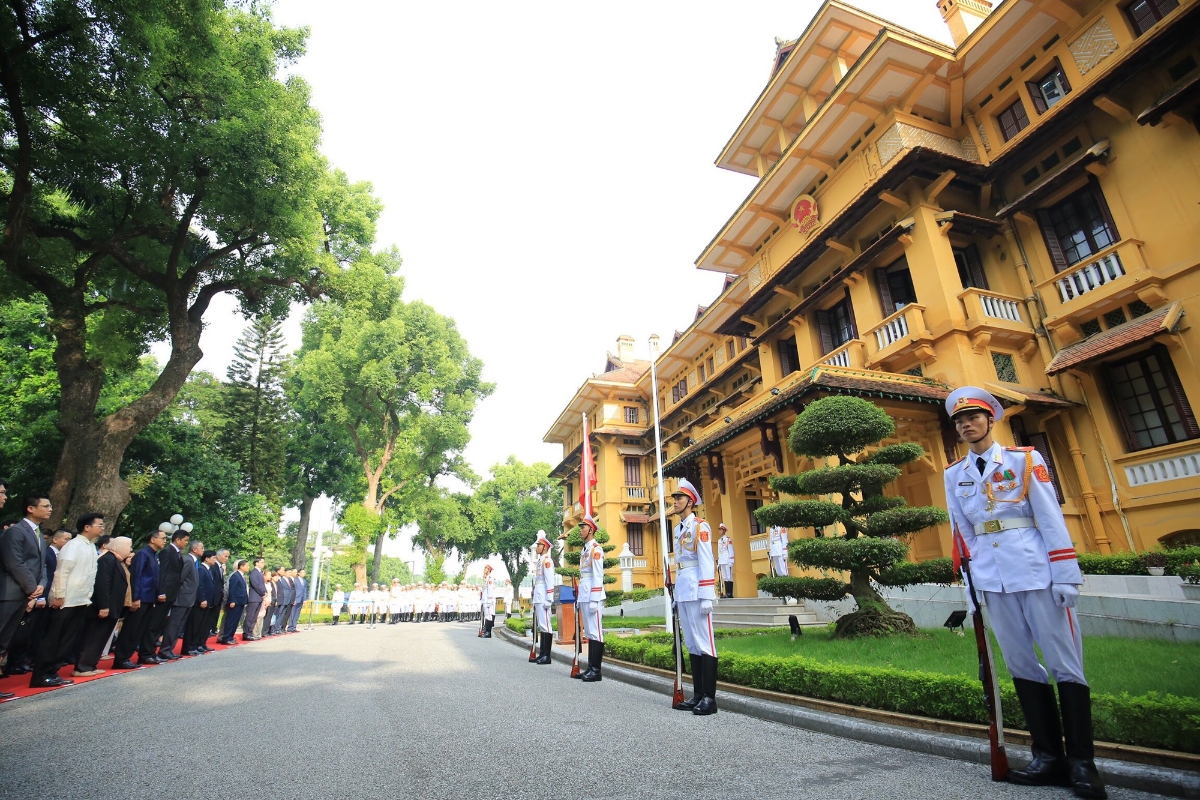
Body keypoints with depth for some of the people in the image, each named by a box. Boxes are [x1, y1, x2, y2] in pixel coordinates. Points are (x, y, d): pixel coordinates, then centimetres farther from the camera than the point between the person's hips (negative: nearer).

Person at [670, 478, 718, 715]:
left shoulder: (700, 526, -6)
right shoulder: (678, 529, 17)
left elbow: (707, 563, -12)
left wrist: (707, 596, -17)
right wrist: (676, 594, 16)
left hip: (696, 590, -8)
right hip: (682, 590, 8)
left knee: (704, 641, -3)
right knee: (691, 643, 11)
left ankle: (709, 698, 3)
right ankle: (698, 694, 18)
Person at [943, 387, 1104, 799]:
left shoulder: (1024, 459, 0)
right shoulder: (954, 474, 9)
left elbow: (1051, 518, -4)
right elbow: (962, 530, 11)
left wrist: (1065, 575, -9)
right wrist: (970, 577, 8)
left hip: (1036, 572, -3)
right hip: (992, 579, 4)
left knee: (1065, 664, 2)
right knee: (1021, 665, 9)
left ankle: (1082, 762, 13)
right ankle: (1048, 757, 19)